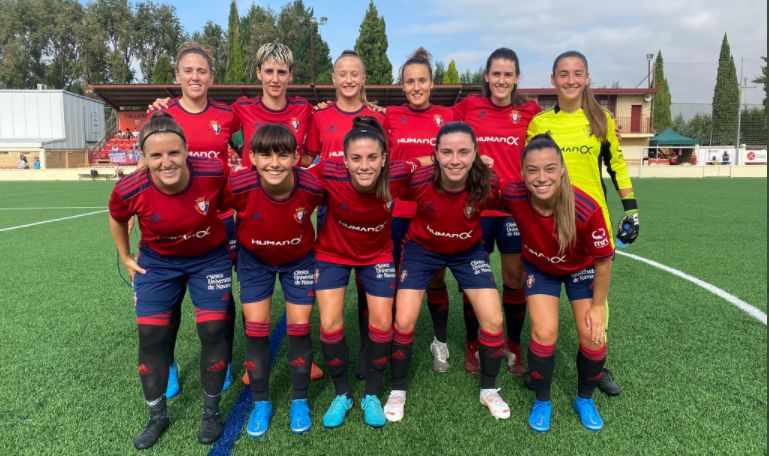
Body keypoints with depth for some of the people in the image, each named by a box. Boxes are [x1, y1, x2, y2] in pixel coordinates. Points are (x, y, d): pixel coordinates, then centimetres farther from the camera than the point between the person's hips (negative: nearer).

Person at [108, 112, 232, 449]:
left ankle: (211, 413, 21)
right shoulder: (129, 190, -25)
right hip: (157, 262, 1)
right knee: (150, 336, 4)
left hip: (210, 258, -1)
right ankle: (157, 416, 27)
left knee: (213, 331, -2)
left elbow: (228, 203, -4)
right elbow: (117, 219, 0)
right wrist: (126, 258, 7)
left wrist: (234, 243, 4)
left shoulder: (213, 172, -29)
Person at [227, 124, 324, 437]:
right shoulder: (238, 186, -32)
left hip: (299, 259, 0)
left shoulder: (312, 187, -31)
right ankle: (261, 403, 22)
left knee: (299, 327, 2)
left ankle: (300, 402, 22)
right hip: (254, 260, 1)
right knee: (256, 328, 3)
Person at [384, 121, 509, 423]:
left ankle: (489, 390, 22)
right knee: (403, 321, -7)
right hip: (422, 249, -1)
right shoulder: (419, 181, -31)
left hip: (469, 252, 1)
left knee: (493, 321, -4)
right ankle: (398, 391, 19)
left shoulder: (488, 184, -28)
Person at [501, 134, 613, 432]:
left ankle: (585, 399, 24)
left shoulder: (586, 209, -38)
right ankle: (542, 401, 15)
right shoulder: (513, 196, -34)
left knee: (592, 335, -7)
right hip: (539, 268, 1)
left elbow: (603, 260, -21)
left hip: (581, 269, 0)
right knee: (544, 334, -13)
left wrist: (598, 306, -12)